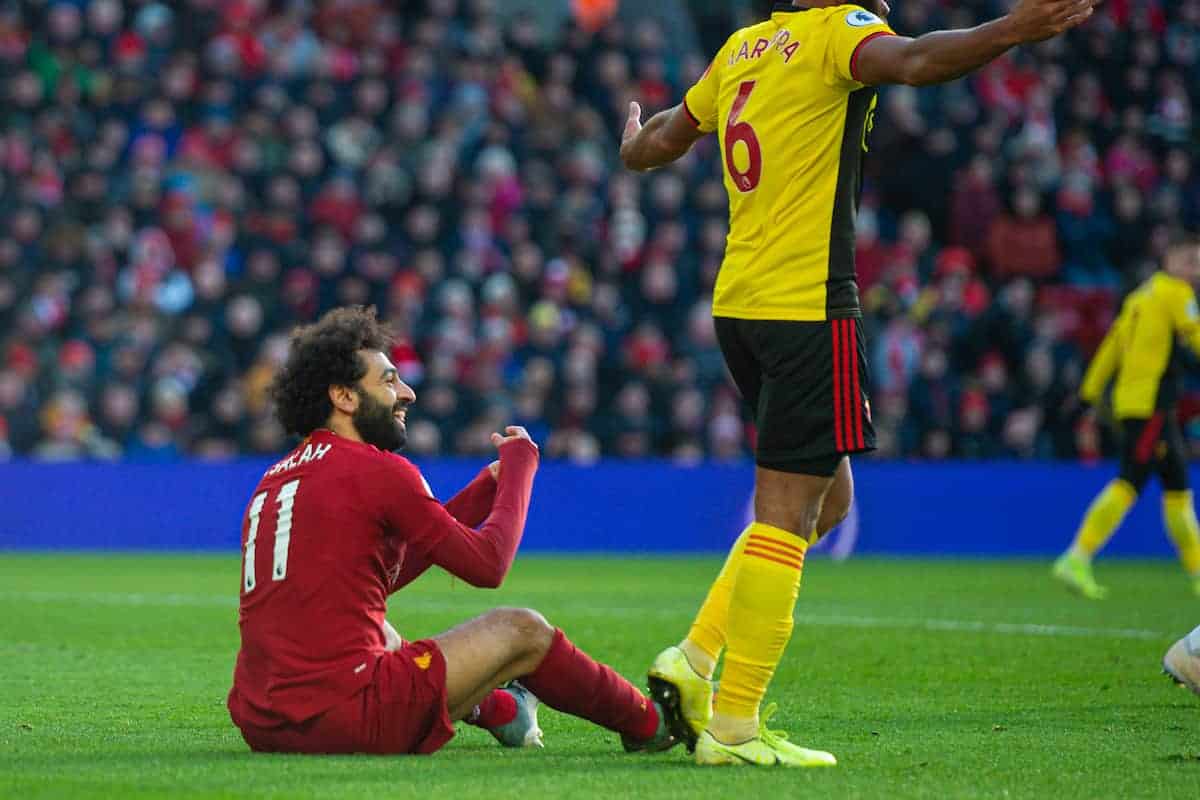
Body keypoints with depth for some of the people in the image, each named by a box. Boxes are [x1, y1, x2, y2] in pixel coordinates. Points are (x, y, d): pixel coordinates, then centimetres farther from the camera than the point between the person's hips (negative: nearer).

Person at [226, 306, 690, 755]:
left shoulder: (275, 480, 16)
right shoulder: (375, 470, -7)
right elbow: (488, 564, -2)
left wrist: (486, 489, 23)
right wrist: (520, 466, 13)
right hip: (343, 720, -8)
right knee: (522, 630, 10)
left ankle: (497, 709, 50)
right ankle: (649, 725, 30)